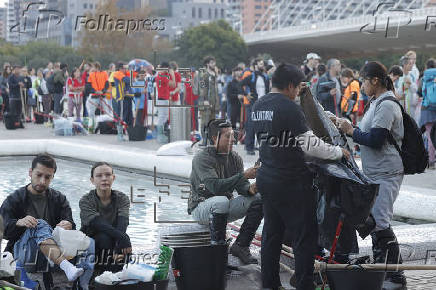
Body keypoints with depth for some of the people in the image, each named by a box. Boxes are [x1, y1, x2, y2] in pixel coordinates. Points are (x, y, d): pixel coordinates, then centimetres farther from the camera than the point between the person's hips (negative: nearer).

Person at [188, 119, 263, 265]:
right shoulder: (202, 158, -17)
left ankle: (240, 246, -9)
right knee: (221, 201, -39)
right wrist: (244, 175, -32)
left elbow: (241, 187, -1)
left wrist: (250, 189, -26)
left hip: (224, 209, 6)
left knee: (258, 199, -13)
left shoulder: (235, 158, 4)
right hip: (201, 207, -6)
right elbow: (215, 187, -29)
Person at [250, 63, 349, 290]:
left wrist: (295, 93, 28)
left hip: (266, 178, 9)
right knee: (304, 236, 0)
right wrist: (339, 152, -3)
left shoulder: (258, 106, 8)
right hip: (291, 182, -8)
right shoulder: (289, 108, -17)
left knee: (271, 233, 16)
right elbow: (310, 145, -17)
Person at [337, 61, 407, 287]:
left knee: (379, 223, -10)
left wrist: (351, 132, -11)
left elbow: (375, 139, -22)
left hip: (386, 174, -11)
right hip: (375, 173, 11)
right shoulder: (377, 103, 16)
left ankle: (396, 276, -3)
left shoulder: (387, 105, -17)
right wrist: (351, 129, 10)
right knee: (372, 220, 15)